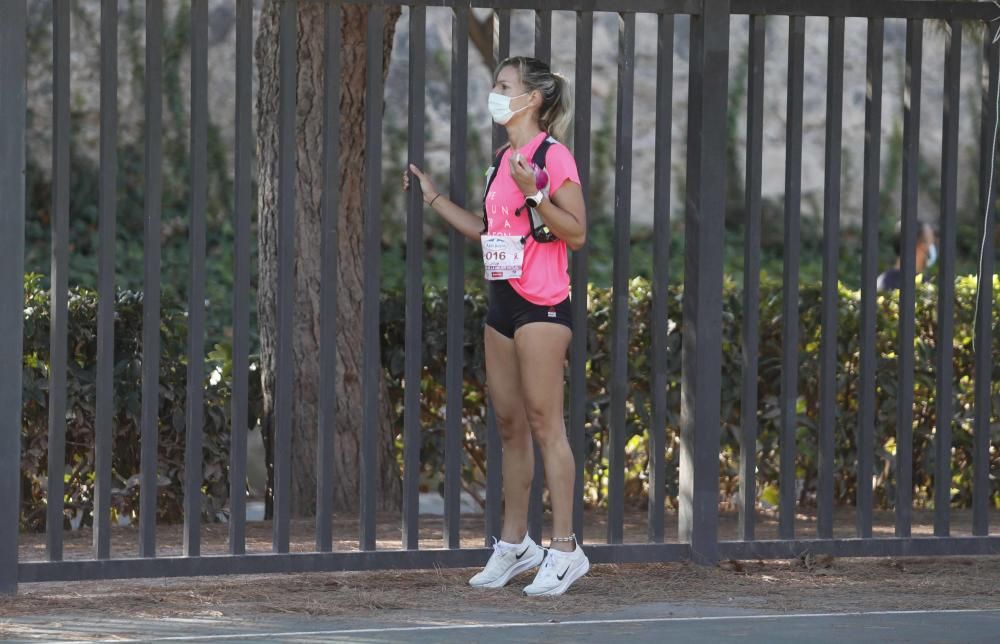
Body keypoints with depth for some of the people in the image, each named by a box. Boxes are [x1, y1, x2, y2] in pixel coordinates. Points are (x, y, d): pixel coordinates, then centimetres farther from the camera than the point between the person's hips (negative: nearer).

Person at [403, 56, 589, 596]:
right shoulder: (504, 157, 16)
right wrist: (434, 199, 20)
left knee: (544, 423, -9)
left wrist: (535, 193, -25)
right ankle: (514, 543, 20)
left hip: (541, 305, -9)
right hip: (503, 303, 9)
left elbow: (577, 232, -14)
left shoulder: (553, 155, -10)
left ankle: (565, 550, -6)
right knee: (510, 425, 12)